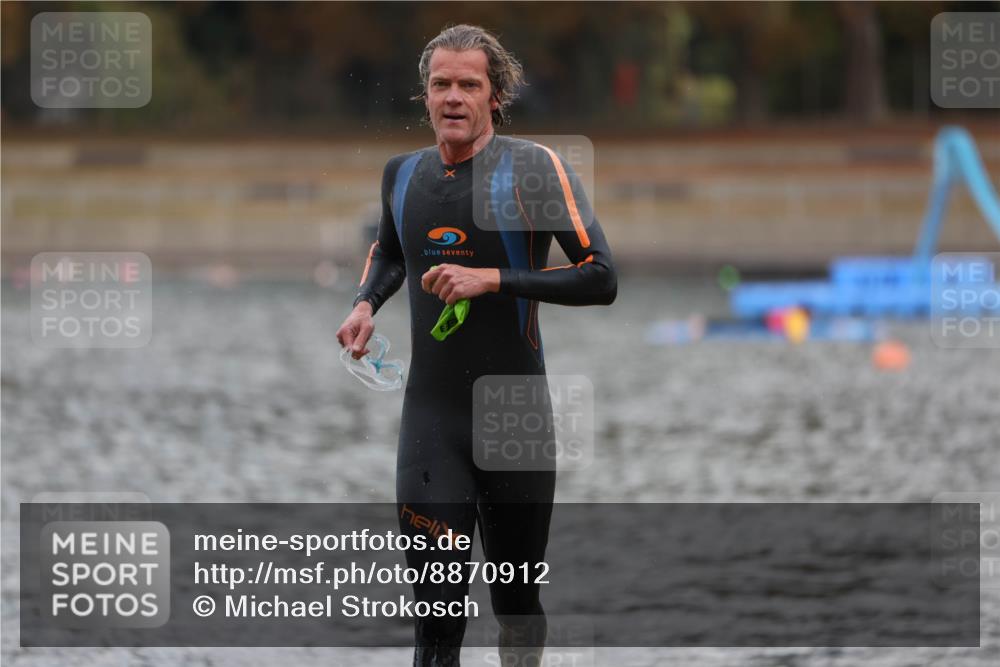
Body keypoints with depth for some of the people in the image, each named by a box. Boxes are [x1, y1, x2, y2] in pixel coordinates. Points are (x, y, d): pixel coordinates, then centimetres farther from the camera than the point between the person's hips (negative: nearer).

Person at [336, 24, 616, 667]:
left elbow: (601, 279, -13)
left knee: (517, 599, 11)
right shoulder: (402, 173, 7)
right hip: (431, 417, 2)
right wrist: (366, 304, 9)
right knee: (438, 605, -10)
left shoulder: (533, 167, -8)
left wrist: (492, 280, -19)